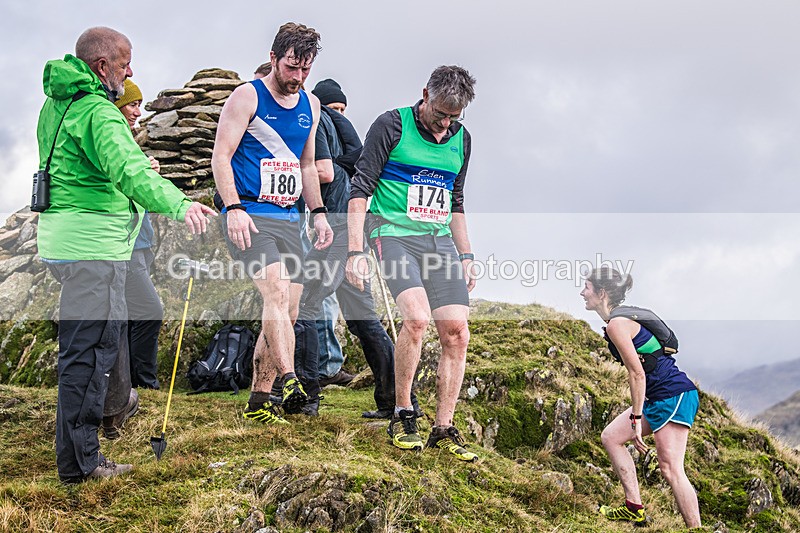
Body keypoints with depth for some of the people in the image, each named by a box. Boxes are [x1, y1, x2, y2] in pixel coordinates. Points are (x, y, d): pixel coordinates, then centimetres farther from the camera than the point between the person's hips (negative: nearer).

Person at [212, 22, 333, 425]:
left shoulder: (310, 105, 16)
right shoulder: (247, 97, -3)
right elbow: (221, 156, -8)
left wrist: (318, 213, 15)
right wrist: (234, 208, -20)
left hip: (288, 220, 7)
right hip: (248, 217, -7)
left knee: (287, 312, 4)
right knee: (277, 292, -26)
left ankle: (258, 402, 12)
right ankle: (290, 384, -33)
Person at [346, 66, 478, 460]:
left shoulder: (460, 138, 12)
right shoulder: (391, 126, -6)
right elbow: (360, 189, -7)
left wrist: (465, 256, 16)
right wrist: (355, 252, -14)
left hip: (440, 239, 6)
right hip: (395, 233, -6)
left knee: (456, 333, -4)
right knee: (416, 316, -26)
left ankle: (444, 430, 5)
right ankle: (402, 417, -9)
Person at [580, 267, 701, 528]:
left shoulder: (617, 324, -15)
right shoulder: (626, 315, 15)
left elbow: (637, 373, -19)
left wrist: (636, 419, -17)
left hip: (674, 396, -11)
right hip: (659, 398, 11)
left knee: (671, 469, -11)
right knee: (611, 437, 12)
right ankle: (634, 508, 12)